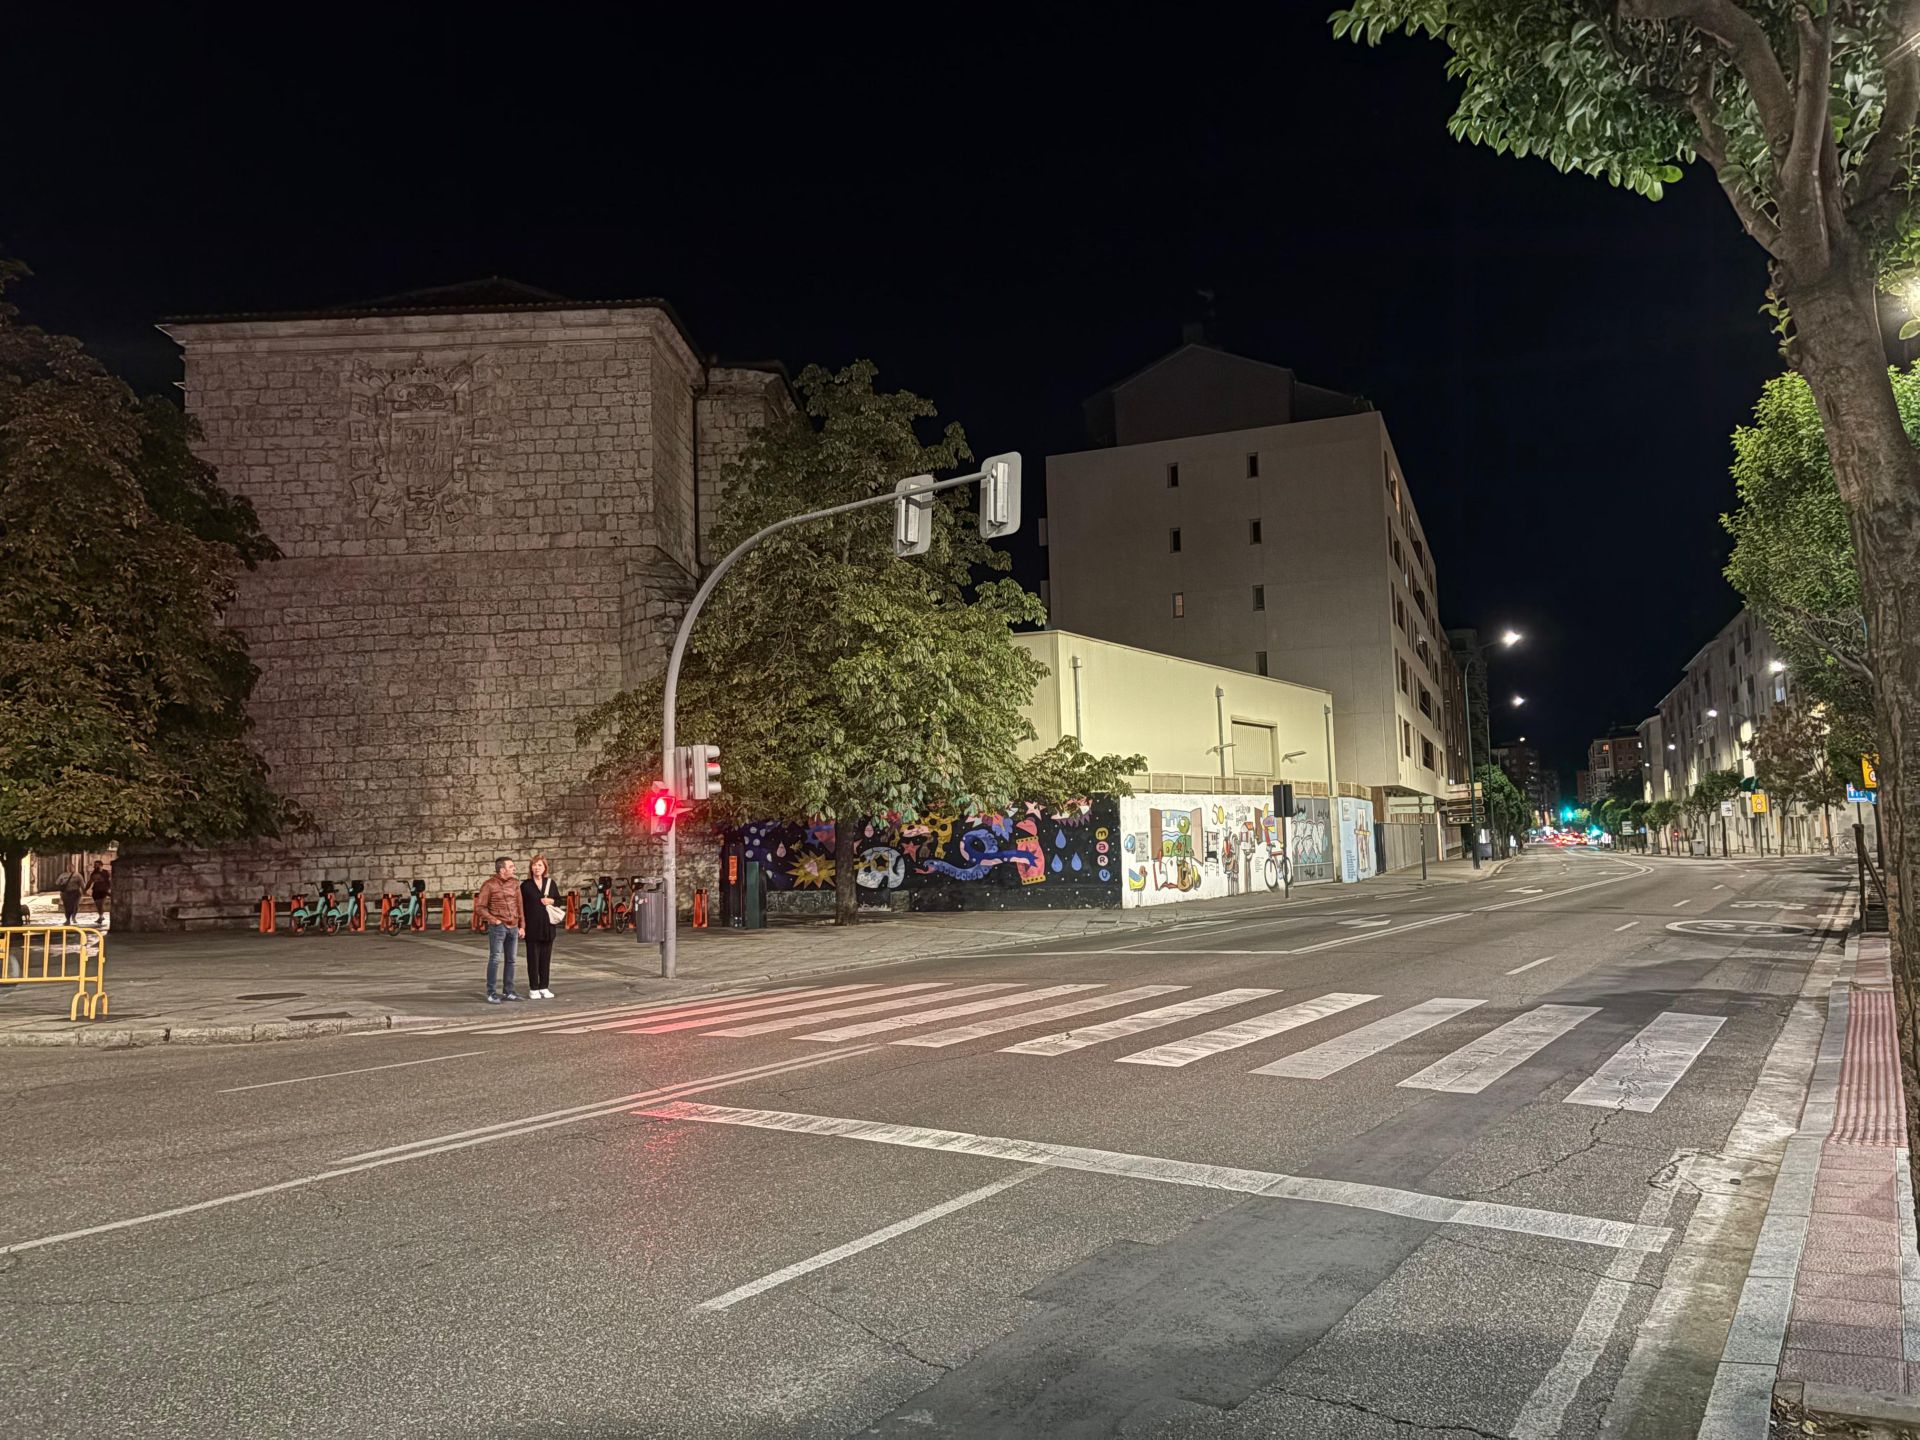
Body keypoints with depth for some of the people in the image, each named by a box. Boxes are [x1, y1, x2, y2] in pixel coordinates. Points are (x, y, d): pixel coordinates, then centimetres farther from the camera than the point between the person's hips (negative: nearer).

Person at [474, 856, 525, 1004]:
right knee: (495, 959, -8)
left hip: (513, 927, 5)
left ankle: (508, 992, 15)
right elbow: (480, 908, -4)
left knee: (510, 960, 8)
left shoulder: (515, 883, 9)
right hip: (497, 927, -5)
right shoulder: (489, 884, -5)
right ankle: (492, 993, -3)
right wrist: (493, 920, -12)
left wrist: (522, 926, 9)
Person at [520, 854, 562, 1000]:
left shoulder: (550, 883, 7)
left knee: (546, 957, 7)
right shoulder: (525, 885, -2)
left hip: (547, 925, 3)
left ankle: (544, 987, 16)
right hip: (532, 926, -3)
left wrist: (551, 901, -8)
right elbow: (521, 906, -2)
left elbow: (559, 901, 14)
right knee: (533, 957, 1)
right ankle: (533, 989, 9)